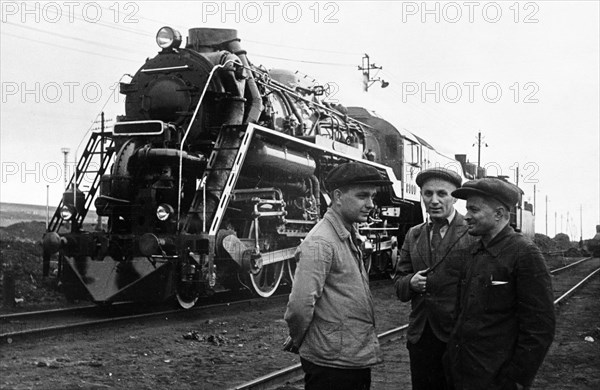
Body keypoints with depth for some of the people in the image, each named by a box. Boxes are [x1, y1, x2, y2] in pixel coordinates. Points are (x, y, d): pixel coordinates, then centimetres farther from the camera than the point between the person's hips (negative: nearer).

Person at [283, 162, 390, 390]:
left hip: (357, 360, 9)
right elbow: (300, 305, -25)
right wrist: (297, 341, -10)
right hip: (332, 365, -9)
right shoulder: (319, 243, -19)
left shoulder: (349, 238, 12)